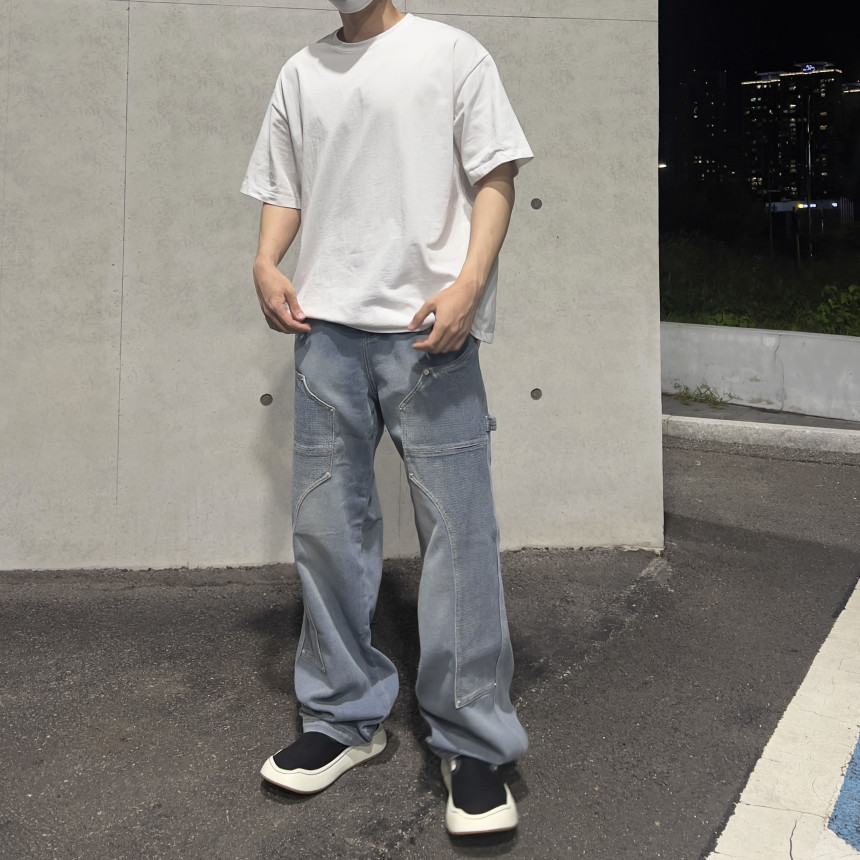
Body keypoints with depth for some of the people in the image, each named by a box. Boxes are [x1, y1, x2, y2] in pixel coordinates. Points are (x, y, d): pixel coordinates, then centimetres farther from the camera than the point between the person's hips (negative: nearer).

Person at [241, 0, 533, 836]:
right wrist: (265, 264, 1)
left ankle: (472, 743, 6)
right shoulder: (300, 73, 20)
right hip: (326, 327, 4)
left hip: (427, 327, -4)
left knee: (457, 531, -6)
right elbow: (282, 188, 22)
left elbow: (495, 176, 1)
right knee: (325, 527, 5)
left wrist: (468, 283, -13)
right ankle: (344, 716, 21)